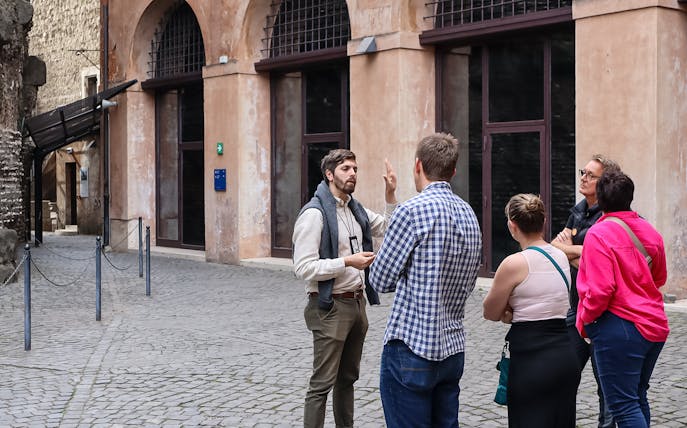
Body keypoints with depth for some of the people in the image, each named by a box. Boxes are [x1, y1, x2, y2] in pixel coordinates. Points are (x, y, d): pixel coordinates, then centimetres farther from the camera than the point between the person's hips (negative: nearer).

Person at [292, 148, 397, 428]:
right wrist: (348, 262, -23)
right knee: (322, 383, -3)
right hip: (330, 307, -8)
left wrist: (390, 195, 6)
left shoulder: (356, 209, 10)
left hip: (356, 303, 8)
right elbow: (303, 268, -20)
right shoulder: (314, 213, -15)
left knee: (348, 378, 17)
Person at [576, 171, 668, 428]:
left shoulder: (599, 234, -14)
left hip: (619, 327, -8)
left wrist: (585, 320, -5)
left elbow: (601, 290, -20)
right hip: (655, 327, 8)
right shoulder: (649, 231, 7)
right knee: (638, 397, 21)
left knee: (623, 405, -2)